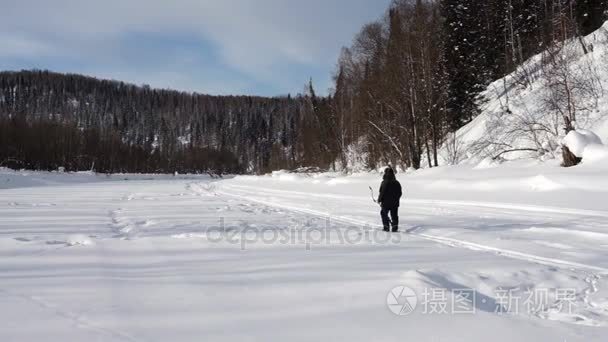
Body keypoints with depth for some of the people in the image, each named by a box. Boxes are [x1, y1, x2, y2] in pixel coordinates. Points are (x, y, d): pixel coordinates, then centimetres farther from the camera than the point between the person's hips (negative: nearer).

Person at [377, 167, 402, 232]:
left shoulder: (385, 183, -15)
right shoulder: (397, 183, 3)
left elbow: (382, 193, -16)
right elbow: (400, 193, 9)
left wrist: (379, 200, -2)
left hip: (386, 203, -4)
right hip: (395, 203, 4)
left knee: (384, 213, 13)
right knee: (394, 215, 10)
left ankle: (386, 227, 11)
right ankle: (395, 227, 4)